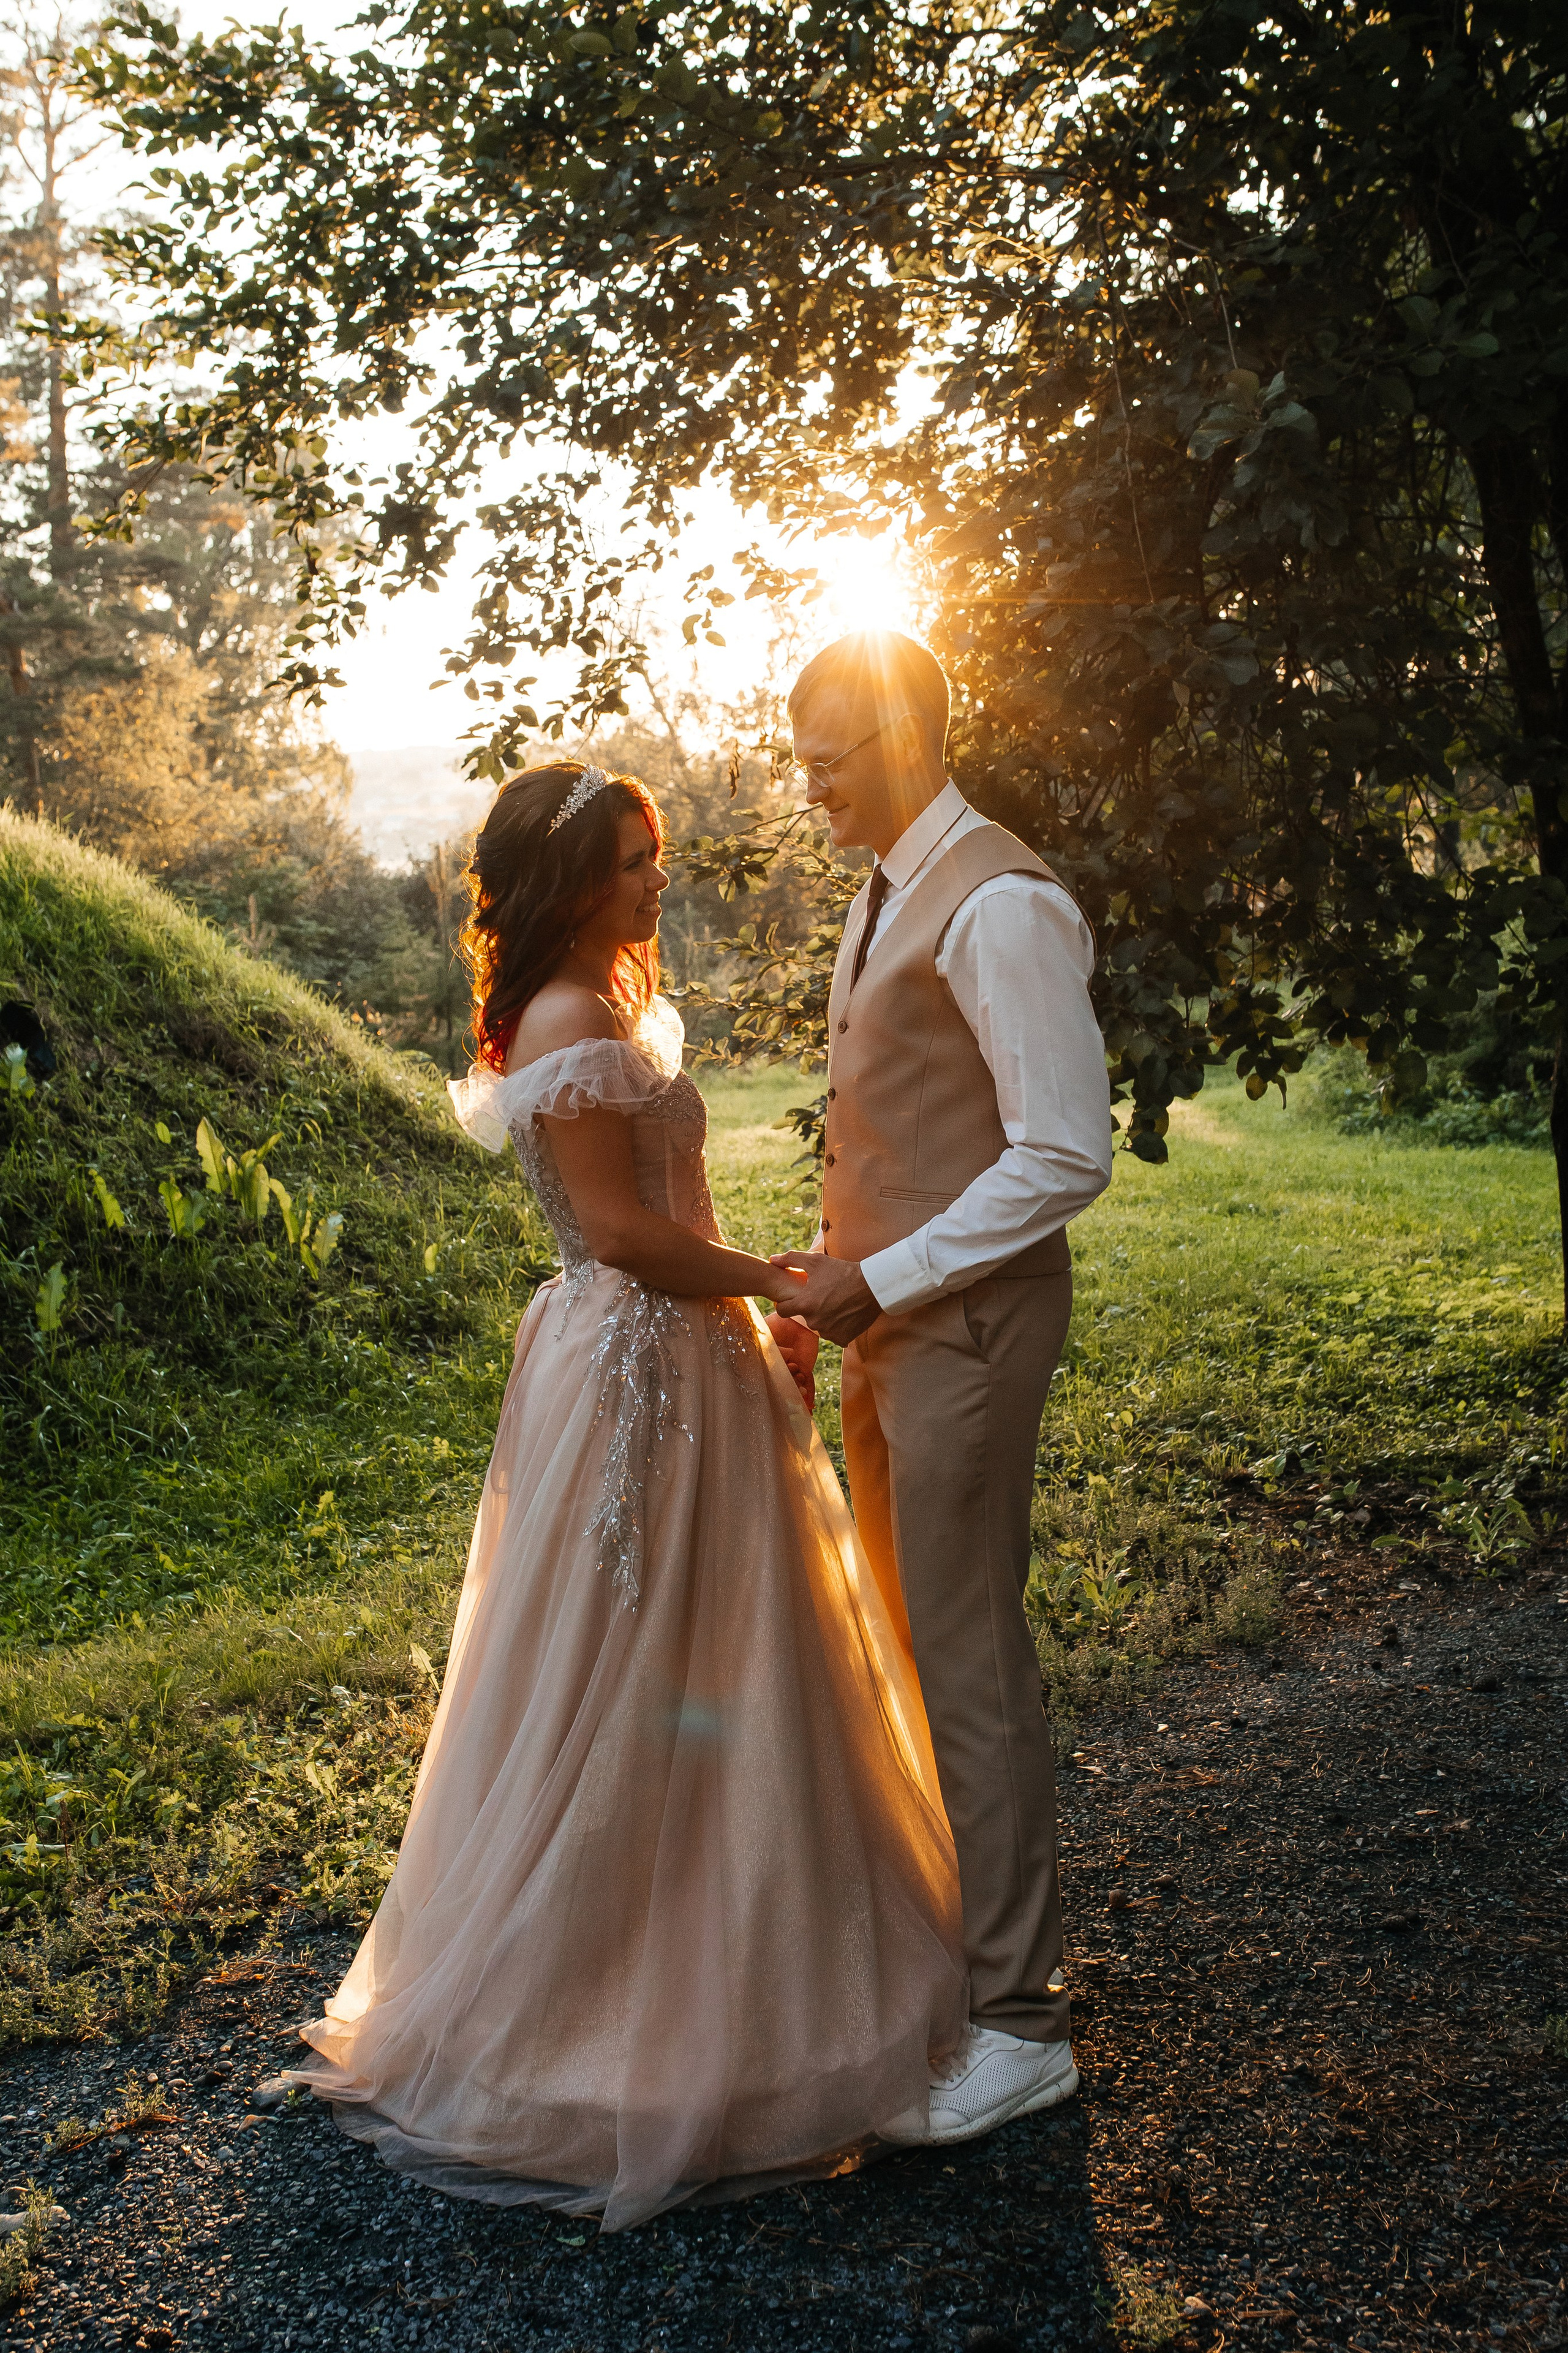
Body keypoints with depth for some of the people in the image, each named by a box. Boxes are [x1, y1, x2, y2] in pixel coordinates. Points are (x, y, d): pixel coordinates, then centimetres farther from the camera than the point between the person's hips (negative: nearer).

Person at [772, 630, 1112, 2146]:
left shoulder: (999, 907, -17)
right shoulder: (882, 899, 14)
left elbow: (1066, 1155, -22)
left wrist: (880, 1282, -18)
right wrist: (839, 1276, 10)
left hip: (965, 1322, -9)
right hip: (888, 1317, 10)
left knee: (969, 1664, -2)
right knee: (906, 1648, 17)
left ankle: (1017, 2023, 11)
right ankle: (949, 1934, 33)